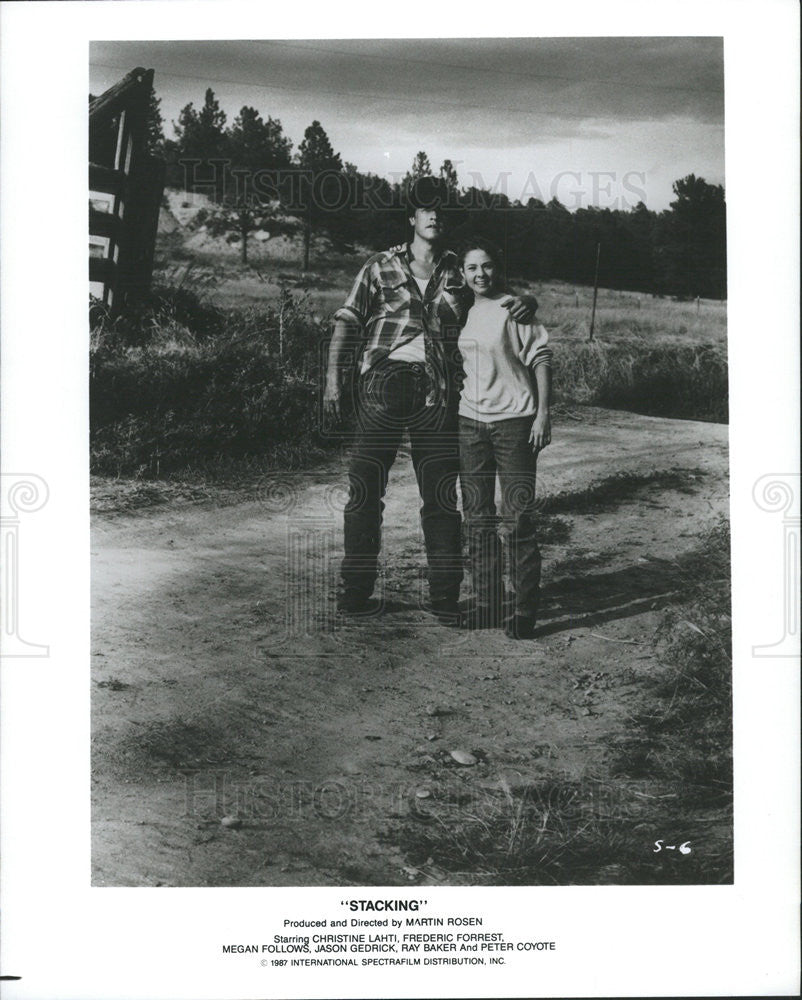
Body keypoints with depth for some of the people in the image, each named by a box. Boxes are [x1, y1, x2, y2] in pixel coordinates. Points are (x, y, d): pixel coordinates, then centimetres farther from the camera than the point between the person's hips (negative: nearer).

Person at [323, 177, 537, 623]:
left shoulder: (460, 273, 16)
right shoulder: (381, 267, 11)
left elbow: (505, 296, 22)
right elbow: (348, 322, 7)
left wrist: (525, 301, -4)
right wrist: (334, 378, -5)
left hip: (436, 392, 1)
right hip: (382, 385, -1)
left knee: (441, 494, 2)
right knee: (364, 489, -1)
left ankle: (445, 594, 10)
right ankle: (357, 588, 9)